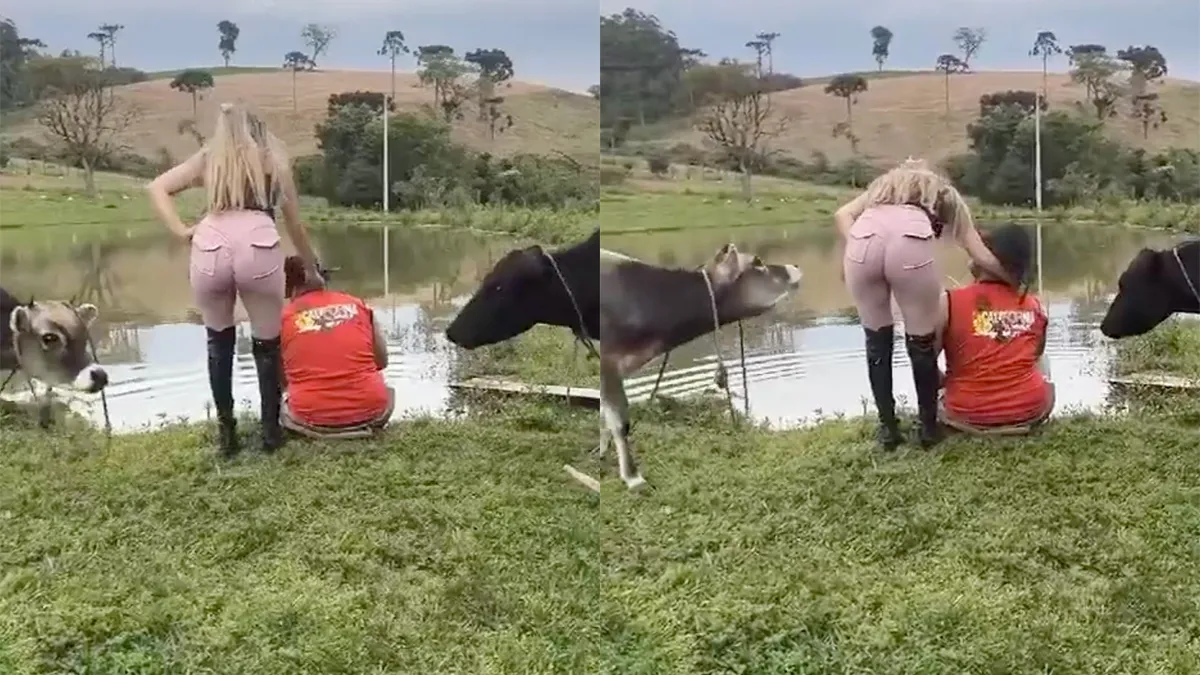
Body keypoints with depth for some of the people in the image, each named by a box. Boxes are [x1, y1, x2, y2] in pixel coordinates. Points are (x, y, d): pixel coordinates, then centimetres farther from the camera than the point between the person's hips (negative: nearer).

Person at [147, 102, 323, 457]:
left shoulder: (207, 159, 26)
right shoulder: (274, 159, 24)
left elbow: (156, 188, 14)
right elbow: (295, 225, 27)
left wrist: (181, 231, 7)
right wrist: (314, 267, 39)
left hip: (210, 250, 2)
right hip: (259, 249, -1)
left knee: (219, 341, 22)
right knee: (267, 344, 14)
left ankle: (226, 432, 20)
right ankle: (271, 431, 18)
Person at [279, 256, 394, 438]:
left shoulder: (284, 318, 0)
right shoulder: (357, 305, 3)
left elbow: (280, 380, 7)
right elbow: (382, 361, 11)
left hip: (313, 417, -2)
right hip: (368, 409, 2)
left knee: (285, 408, 32)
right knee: (387, 394, 36)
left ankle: (319, 429, 2)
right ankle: (362, 425, 6)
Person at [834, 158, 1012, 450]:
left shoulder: (884, 183, 41)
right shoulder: (946, 194, 36)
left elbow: (842, 215, 18)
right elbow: (983, 257, 26)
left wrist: (855, 253, 13)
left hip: (864, 237, 2)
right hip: (911, 239, -2)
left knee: (877, 339, 21)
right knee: (922, 342, 18)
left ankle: (887, 427, 28)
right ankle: (928, 427, 30)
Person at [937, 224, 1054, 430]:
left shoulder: (949, 303, -11)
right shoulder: (1035, 307, -1)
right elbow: (1034, 359, 11)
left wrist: (946, 381, 14)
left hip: (968, 414, -2)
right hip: (1028, 410, 3)